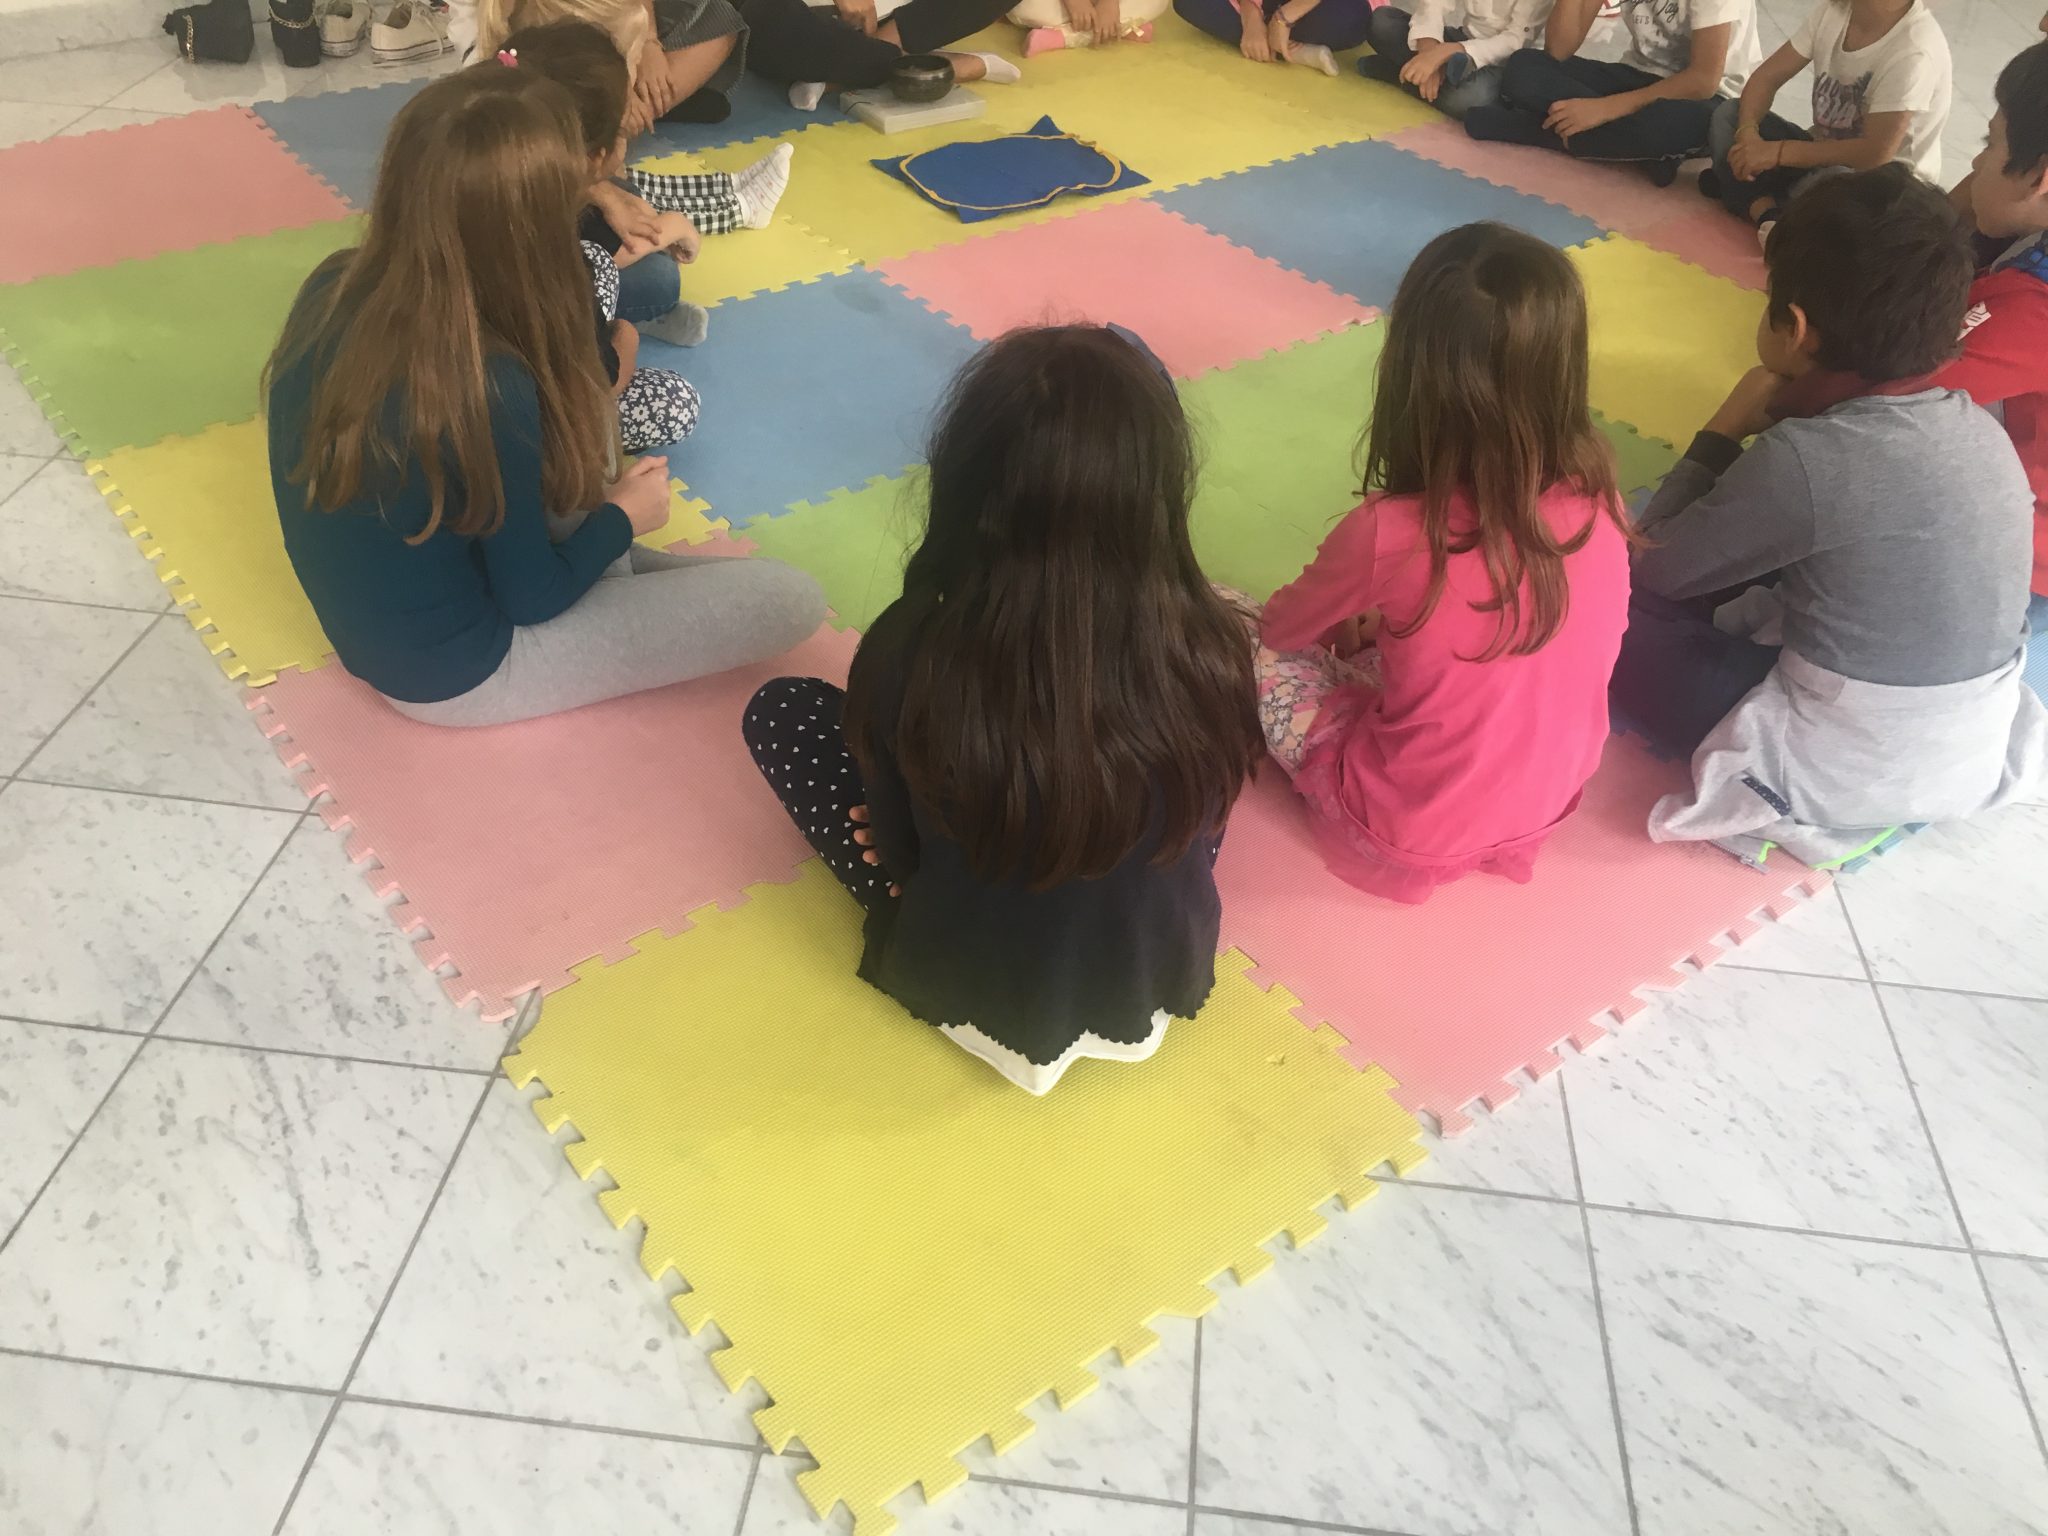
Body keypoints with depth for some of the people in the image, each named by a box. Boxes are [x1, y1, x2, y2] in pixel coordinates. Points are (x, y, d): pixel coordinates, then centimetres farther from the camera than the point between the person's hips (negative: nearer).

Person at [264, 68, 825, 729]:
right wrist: (622, 517, -1)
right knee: (792, 598, -8)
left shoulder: (332, 288, -13)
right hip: (451, 675, -7)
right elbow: (531, 600, -19)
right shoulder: (491, 387, -34)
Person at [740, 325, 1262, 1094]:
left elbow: (895, 846, -13)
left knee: (780, 710, 11)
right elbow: (1206, 829, -7)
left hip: (967, 987, -2)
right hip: (1163, 979, 3)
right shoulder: (1210, 650, -27)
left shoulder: (910, 653, -31)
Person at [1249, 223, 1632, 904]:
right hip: (1550, 802, 6)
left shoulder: (1389, 535, -29)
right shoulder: (1597, 497, -14)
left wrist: (1354, 622, 15)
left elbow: (1282, 627, -6)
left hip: (1404, 839, -5)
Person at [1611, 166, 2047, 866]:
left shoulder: (1807, 459, -26)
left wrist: (1723, 432, -2)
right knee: (1739, 581, 25)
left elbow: (1655, 569, -12)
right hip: (1975, 762, 8)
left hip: (1834, 782, -7)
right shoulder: (1979, 428, -3)